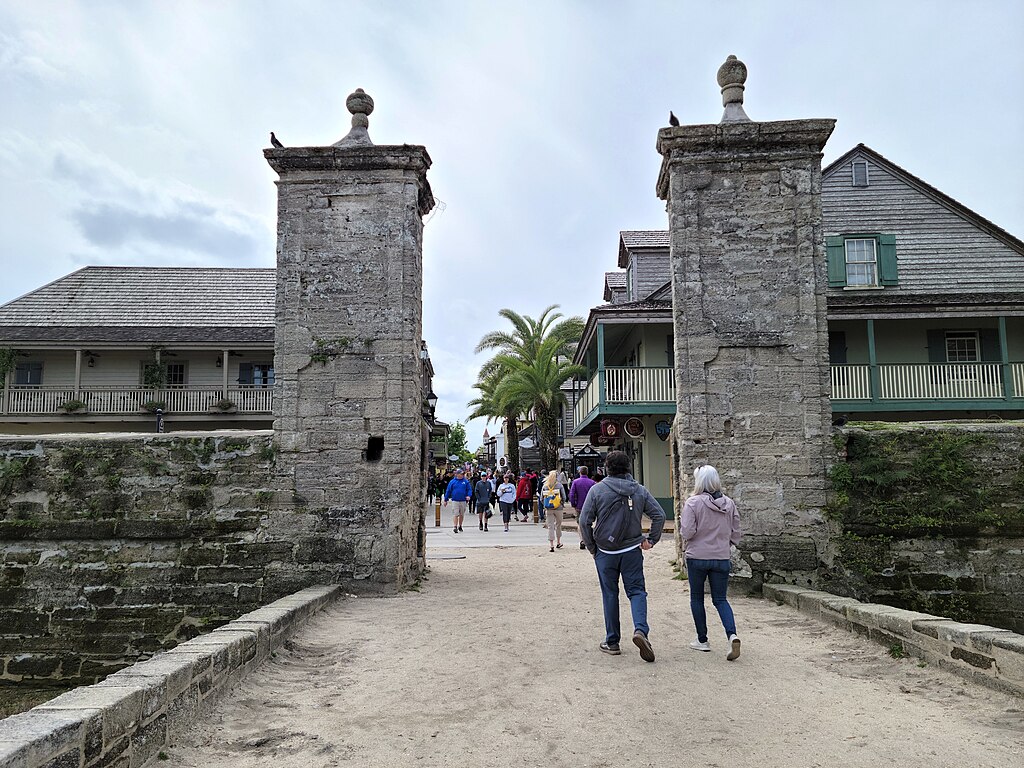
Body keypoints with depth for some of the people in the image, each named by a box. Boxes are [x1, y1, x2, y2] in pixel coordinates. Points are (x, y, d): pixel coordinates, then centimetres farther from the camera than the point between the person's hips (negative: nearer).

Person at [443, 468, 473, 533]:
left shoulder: (466, 481, 5)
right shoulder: (452, 482, 1)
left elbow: (469, 489, 6)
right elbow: (448, 491, 5)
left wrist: (468, 496, -14)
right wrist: (446, 500, 5)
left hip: (463, 501, 2)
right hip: (455, 501, -2)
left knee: (462, 514, 12)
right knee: (455, 514, -9)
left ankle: (460, 526, 27)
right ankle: (455, 527, -8)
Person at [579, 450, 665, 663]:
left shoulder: (597, 490, -7)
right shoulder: (639, 490, 1)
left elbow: (584, 521, -9)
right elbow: (659, 515, -1)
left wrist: (592, 548, 2)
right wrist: (651, 540, 7)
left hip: (605, 552, -1)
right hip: (632, 550, 1)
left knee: (610, 595, 9)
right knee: (637, 591, 7)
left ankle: (612, 642, 16)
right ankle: (641, 629, -17)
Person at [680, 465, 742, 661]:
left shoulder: (693, 503, -14)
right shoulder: (729, 503, 1)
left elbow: (687, 532, -16)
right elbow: (736, 533, 6)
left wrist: (682, 522, 4)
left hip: (697, 558, -3)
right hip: (722, 558, 3)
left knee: (697, 598, 13)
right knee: (720, 599, 11)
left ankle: (702, 640, 20)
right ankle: (732, 635, -11)